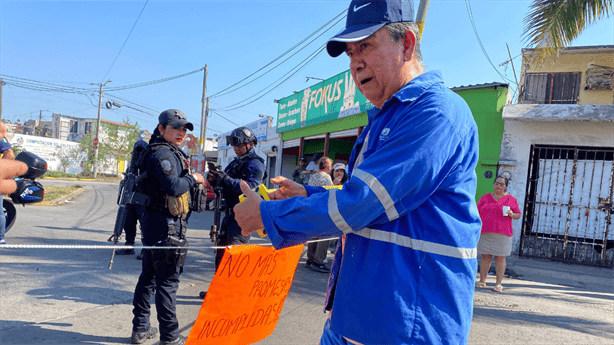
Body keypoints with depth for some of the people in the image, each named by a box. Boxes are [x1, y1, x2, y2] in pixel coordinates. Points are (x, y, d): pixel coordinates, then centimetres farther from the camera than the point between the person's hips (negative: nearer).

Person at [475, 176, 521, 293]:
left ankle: (498, 284, 6)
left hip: (502, 234, -1)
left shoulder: (511, 199, 8)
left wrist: (512, 215, -12)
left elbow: (518, 215, 9)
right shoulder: (485, 197, 11)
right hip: (485, 233, 2)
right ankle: (482, 281, 13)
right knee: (485, 256, 5)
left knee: (500, 258, 0)